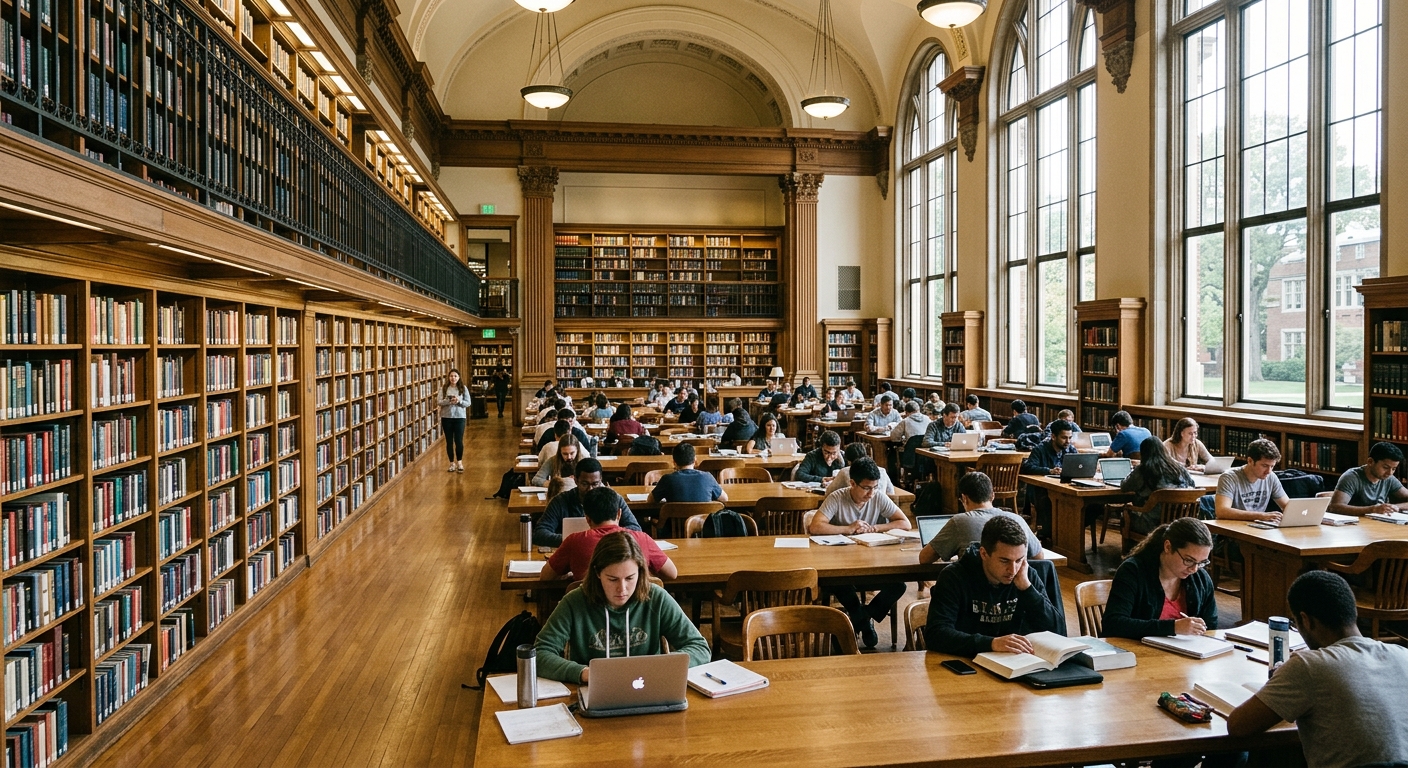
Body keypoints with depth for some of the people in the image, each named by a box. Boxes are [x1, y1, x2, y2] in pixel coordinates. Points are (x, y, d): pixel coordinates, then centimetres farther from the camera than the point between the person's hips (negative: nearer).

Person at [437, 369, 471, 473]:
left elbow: (468, 403, -1)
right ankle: (452, 463, 17)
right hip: (446, 417, 1)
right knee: (449, 441, 7)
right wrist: (449, 401, -22)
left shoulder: (463, 388, 1)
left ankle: (459, 462, 13)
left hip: (459, 417, -1)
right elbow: (440, 402, -5)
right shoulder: (443, 388, 2)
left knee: (459, 441, -3)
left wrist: (459, 401, -19)